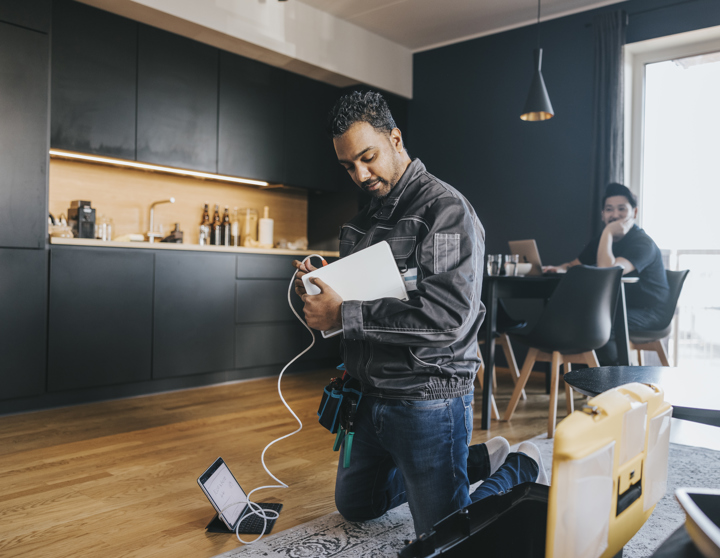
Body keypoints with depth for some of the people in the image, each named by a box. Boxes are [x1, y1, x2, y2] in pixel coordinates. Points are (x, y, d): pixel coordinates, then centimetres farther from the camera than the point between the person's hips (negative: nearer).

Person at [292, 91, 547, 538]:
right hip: (371, 394, 9)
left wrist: (344, 315, -26)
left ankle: (521, 469, 28)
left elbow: (451, 315, -28)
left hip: (426, 398, -8)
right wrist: (321, 288, -4)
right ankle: (479, 459, 31)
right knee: (355, 506, 24)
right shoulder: (367, 218, 11)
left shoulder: (446, 208, -16)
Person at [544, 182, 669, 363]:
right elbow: (574, 265, 11)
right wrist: (560, 269, -13)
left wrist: (607, 232, -26)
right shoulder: (604, 239, 8)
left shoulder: (642, 243, -18)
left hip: (648, 314, -8)